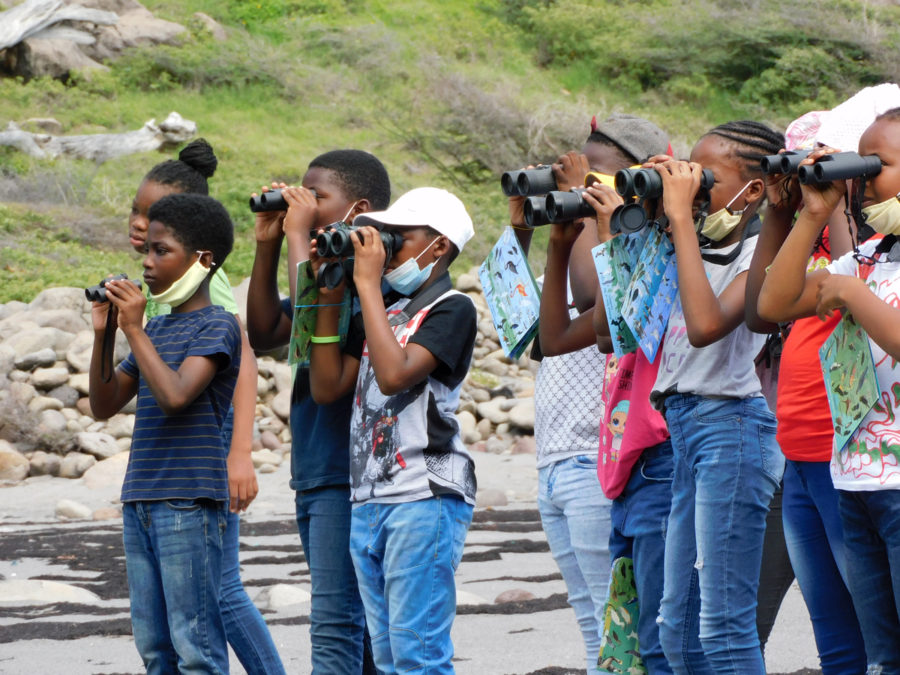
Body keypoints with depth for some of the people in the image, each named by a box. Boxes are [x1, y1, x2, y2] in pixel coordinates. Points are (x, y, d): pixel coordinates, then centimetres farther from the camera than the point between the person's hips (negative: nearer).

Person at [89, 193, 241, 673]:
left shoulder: (216, 326, -6)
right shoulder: (154, 328, 16)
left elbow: (175, 395, -20)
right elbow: (105, 405, 17)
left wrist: (132, 329, -14)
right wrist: (103, 334, 5)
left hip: (188, 504, -8)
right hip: (139, 503, 8)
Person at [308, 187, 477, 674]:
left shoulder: (451, 309, -4)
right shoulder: (384, 311, 19)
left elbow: (395, 374, -19)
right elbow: (328, 388, 16)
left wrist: (368, 283, -13)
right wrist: (328, 300, 9)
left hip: (423, 500, -8)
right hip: (368, 500, 8)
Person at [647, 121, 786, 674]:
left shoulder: (760, 252, -9)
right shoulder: (700, 247, 15)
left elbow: (707, 325, -27)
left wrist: (681, 215, -21)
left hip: (730, 426, -9)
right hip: (685, 428, 9)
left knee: (723, 627, -10)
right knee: (679, 629, 10)